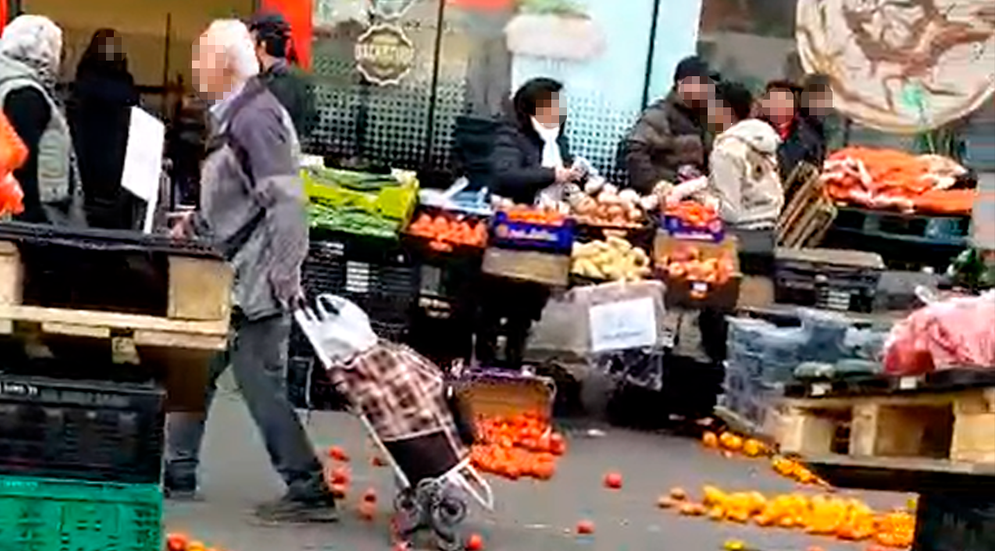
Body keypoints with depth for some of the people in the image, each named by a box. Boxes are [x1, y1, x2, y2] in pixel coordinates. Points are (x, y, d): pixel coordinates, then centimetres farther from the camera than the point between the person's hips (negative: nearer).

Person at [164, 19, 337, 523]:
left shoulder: (255, 117, -17)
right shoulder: (234, 115, 14)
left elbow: (286, 201, -24)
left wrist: (284, 277, -26)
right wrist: (195, 224, 19)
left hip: (256, 282, -10)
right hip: (231, 278, 10)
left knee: (262, 387, -5)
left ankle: (309, 493, 3)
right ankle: (177, 475, 27)